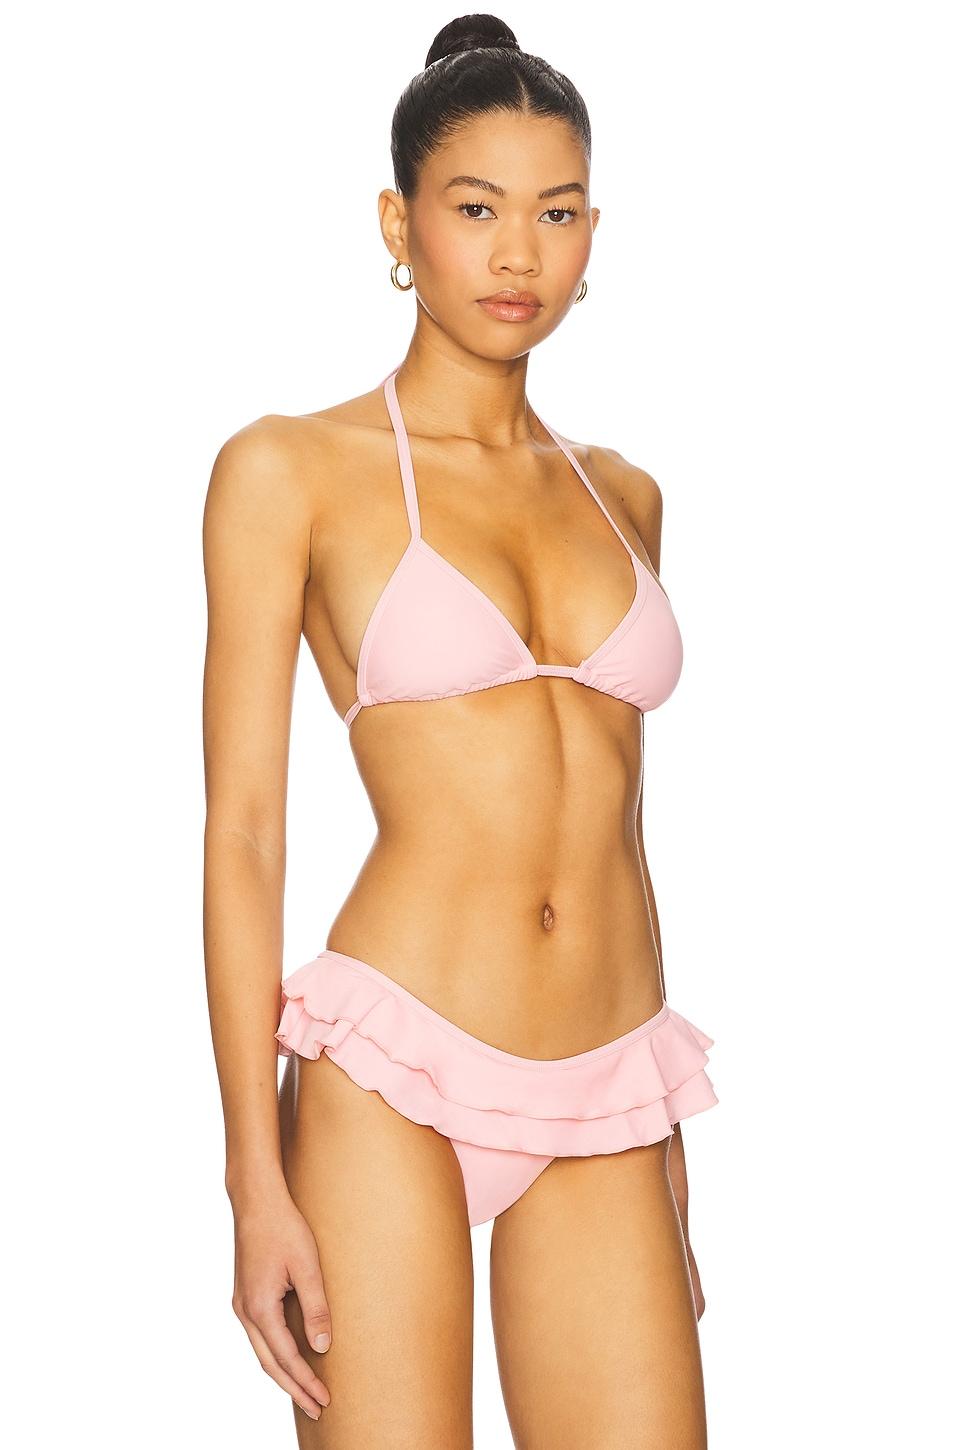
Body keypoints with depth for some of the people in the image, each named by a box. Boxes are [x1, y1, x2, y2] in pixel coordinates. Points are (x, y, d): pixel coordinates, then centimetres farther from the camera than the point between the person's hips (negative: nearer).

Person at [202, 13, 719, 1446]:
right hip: (394, 1077, -4)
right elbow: (242, 829, -5)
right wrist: (257, 1181, -10)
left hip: (609, 1110, 4)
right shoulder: (292, 470, -1)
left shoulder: (624, 496, 14)